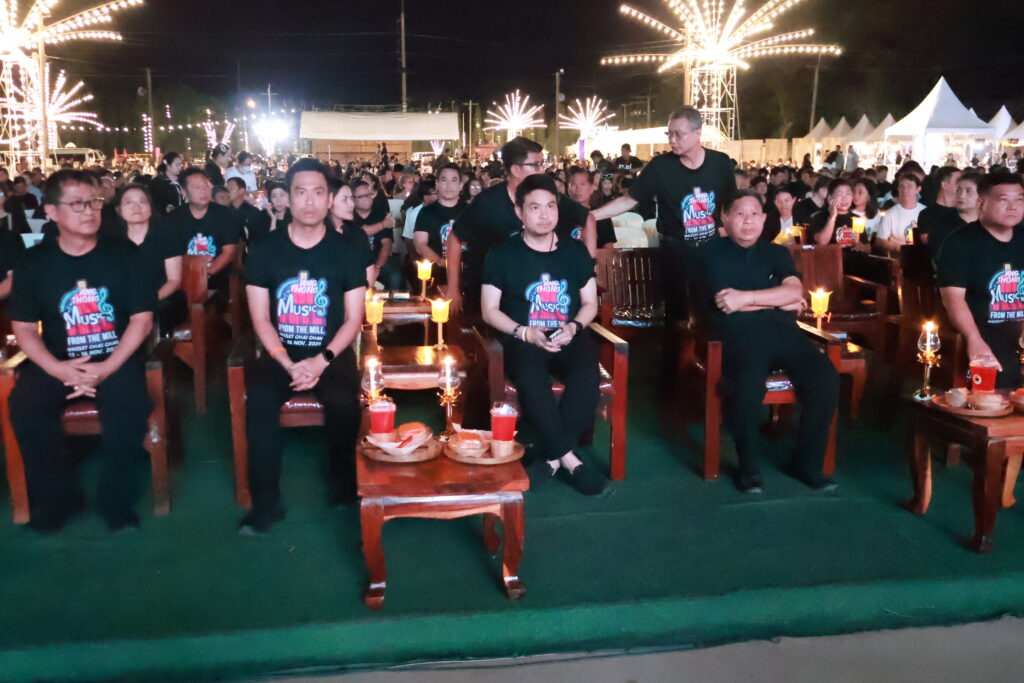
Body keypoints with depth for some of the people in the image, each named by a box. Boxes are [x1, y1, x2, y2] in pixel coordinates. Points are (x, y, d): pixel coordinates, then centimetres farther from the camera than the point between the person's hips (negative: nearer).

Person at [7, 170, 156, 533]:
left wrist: (108, 367, -16)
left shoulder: (124, 254, 0)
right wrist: (56, 368, -17)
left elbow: (142, 318, -3)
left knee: (128, 405, -31)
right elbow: (24, 328, 2)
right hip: (56, 362, 2)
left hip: (117, 359, -1)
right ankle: (57, 499, -2)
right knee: (24, 407, -26)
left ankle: (117, 500, -8)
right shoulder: (33, 262, 3)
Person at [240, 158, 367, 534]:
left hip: (331, 353, -1)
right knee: (260, 399, -29)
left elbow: (353, 319, -1)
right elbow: (260, 318, -1)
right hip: (279, 352, 1)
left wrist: (322, 361, -16)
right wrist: (288, 363, -16)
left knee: (344, 401, -30)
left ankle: (344, 492, -4)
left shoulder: (346, 252, 1)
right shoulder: (264, 250, 1)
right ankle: (266, 503, -15)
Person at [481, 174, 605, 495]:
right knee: (530, 378, -36)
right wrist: (524, 333, -13)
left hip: (568, 337, 2)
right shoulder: (502, 254, 3)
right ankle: (570, 458, -24)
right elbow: (489, 310, 2)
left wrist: (574, 327, -7)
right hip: (523, 338, -2)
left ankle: (553, 455, -20)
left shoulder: (575, 251, 11)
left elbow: (590, 303, 15)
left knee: (587, 375, -31)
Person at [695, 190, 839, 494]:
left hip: (782, 331, 4)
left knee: (826, 378, -23)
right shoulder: (712, 253, 9)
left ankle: (808, 463, -4)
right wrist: (780, 302, 3)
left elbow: (794, 291, 1)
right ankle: (749, 467, -12)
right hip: (738, 335, -4)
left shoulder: (776, 252, 20)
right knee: (748, 385, -35)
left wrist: (747, 298, -10)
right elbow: (726, 305, -5)